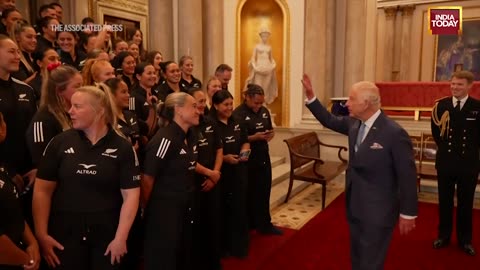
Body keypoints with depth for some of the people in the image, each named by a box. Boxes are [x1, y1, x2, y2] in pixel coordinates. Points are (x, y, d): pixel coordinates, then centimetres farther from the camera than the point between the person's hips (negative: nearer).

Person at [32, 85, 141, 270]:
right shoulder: (61, 142, -1)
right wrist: (41, 234, -4)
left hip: (106, 235, -1)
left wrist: (121, 238, -10)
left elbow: (130, 194, -7)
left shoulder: (122, 147, -5)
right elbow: (43, 189, 1)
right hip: (64, 234, 1)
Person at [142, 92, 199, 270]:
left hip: (185, 208, 8)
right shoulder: (165, 139, -20)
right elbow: (147, 178, -19)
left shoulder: (190, 137, 5)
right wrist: (148, 208, -8)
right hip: (164, 210, -8)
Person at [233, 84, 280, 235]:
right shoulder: (238, 114, -14)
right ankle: (248, 226, 24)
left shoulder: (264, 111, 8)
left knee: (264, 192, 13)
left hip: (264, 157, 6)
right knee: (249, 194, 7)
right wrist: (254, 137, -25)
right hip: (248, 160, -6)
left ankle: (264, 224, 25)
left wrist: (271, 134, -4)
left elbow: (271, 129, 19)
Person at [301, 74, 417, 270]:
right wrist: (310, 96, 4)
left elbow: (407, 176, -18)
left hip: (377, 211, -7)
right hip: (355, 206, 7)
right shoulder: (354, 123, -1)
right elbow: (329, 121, 15)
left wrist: (408, 213, -12)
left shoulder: (394, 134, -23)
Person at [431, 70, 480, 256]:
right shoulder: (441, 105, -2)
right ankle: (444, 236, 28)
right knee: (444, 202, 12)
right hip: (445, 162, 1)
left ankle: (465, 240, 27)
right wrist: (445, 147, 6)